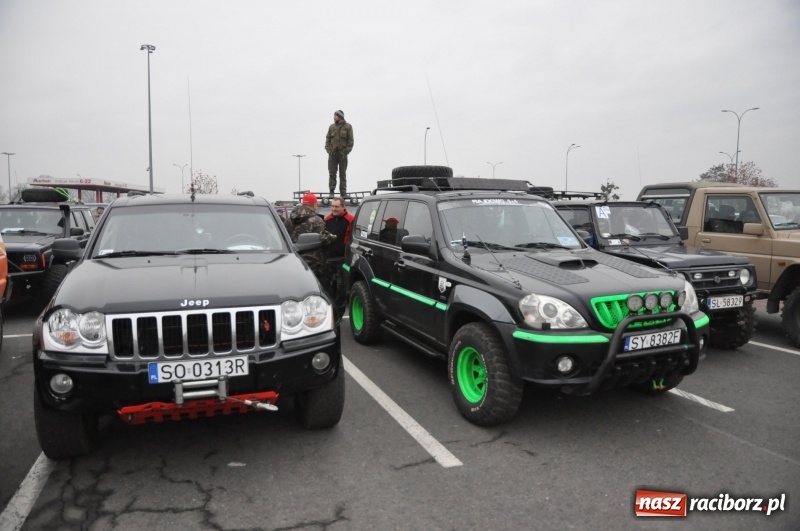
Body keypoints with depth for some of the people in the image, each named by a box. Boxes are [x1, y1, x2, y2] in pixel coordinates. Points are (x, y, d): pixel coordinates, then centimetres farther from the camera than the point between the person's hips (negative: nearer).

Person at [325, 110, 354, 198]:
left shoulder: (348, 127, 2)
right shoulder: (331, 127, 11)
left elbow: (350, 140, -1)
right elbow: (327, 139, 12)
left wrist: (347, 151, -10)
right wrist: (328, 149, -2)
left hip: (343, 153, -2)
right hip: (332, 153, 2)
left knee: (343, 174, 4)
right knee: (332, 173, -1)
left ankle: (343, 192, 7)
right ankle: (331, 192, 3)